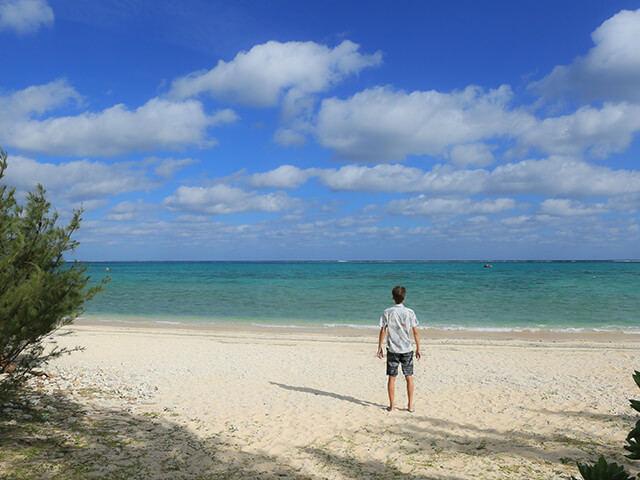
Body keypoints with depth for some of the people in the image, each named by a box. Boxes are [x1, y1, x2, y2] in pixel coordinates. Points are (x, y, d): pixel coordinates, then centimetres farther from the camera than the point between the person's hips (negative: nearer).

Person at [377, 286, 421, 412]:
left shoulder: (387, 312, -5)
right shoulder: (410, 312, -4)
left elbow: (383, 331, -4)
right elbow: (415, 332, -3)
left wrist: (379, 347, 5)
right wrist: (418, 349, 6)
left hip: (392, 349, 0)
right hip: (407, 349, 0)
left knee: (392, 378, 7)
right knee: (409, 378, 9)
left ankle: (392, 405, 13)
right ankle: (410, 406, 12)